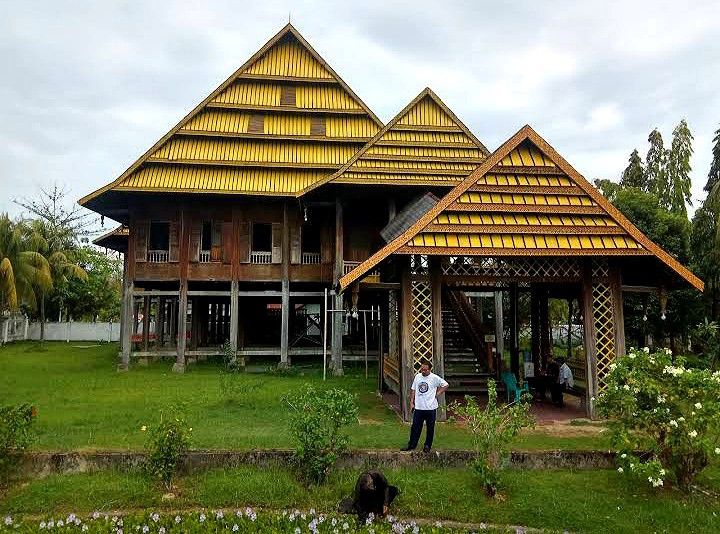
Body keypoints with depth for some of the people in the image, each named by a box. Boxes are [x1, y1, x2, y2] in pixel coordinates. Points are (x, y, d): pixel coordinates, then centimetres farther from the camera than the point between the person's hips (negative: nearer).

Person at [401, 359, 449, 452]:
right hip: (418, 407, 3)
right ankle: (412, 445, 18)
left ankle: (427, 446, 22)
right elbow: (413, 390, 12)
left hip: (431, 408, -3)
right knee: (415, 427, 7)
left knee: (430, 428, 8)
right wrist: (411, 402, 8)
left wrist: (437, 394, -4)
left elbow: (445, 385, 0)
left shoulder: (434, 378, -9)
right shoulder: (417, 376, 5)